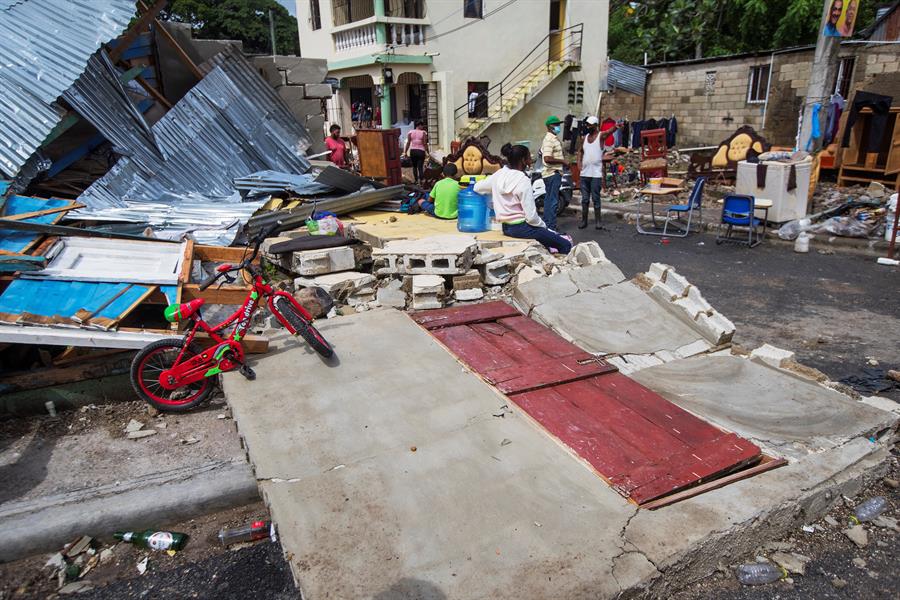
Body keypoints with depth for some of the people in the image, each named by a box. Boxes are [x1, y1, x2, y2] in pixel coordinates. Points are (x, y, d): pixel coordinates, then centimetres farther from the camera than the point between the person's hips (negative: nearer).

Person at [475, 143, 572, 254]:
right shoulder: (523, 181, -20)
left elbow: (477, 188, 14)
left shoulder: (499, 175, 0)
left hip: (506, 228, 9)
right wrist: (543, 226, -2)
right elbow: (531, 216, -20)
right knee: (566, 245, -3)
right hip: (521, 228, -9)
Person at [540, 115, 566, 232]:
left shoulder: (554, 138, 18)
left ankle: (546, 224, 21)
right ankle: (551, 227, -10)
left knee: (548, 199, 14)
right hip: (553, 173, -11)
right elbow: (547, 159, -25)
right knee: (553, 201, -11)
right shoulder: (549, 140, -15)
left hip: (554, 173, 11)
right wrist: (562, 161, -15)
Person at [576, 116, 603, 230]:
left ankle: (597, 221, 6)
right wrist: (579, 163, 6)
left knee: (596, 198, -1)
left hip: (596, 174, -5)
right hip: (584, 173, 5)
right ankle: (584, 220, 15)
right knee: (585, 199, 9)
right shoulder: (585, 138, 12)